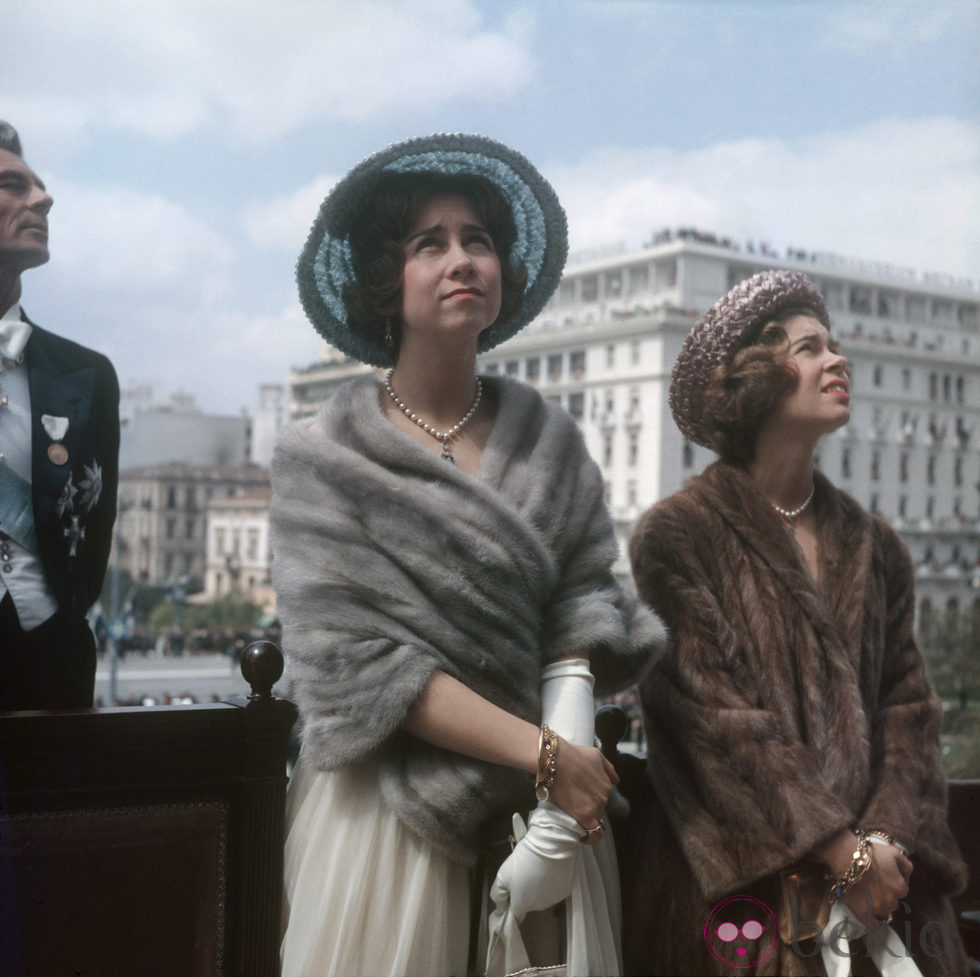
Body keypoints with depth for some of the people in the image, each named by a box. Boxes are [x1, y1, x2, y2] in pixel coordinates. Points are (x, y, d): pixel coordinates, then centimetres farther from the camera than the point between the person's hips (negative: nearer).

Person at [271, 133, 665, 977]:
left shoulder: (548, 443, 6)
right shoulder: (323, 458, -4)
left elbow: (581, 607, 1)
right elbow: (355, 659, -11)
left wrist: (567, 779, -15)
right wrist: (543, 752, -16)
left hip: (540, 809, 3)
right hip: (387, 810, -2)